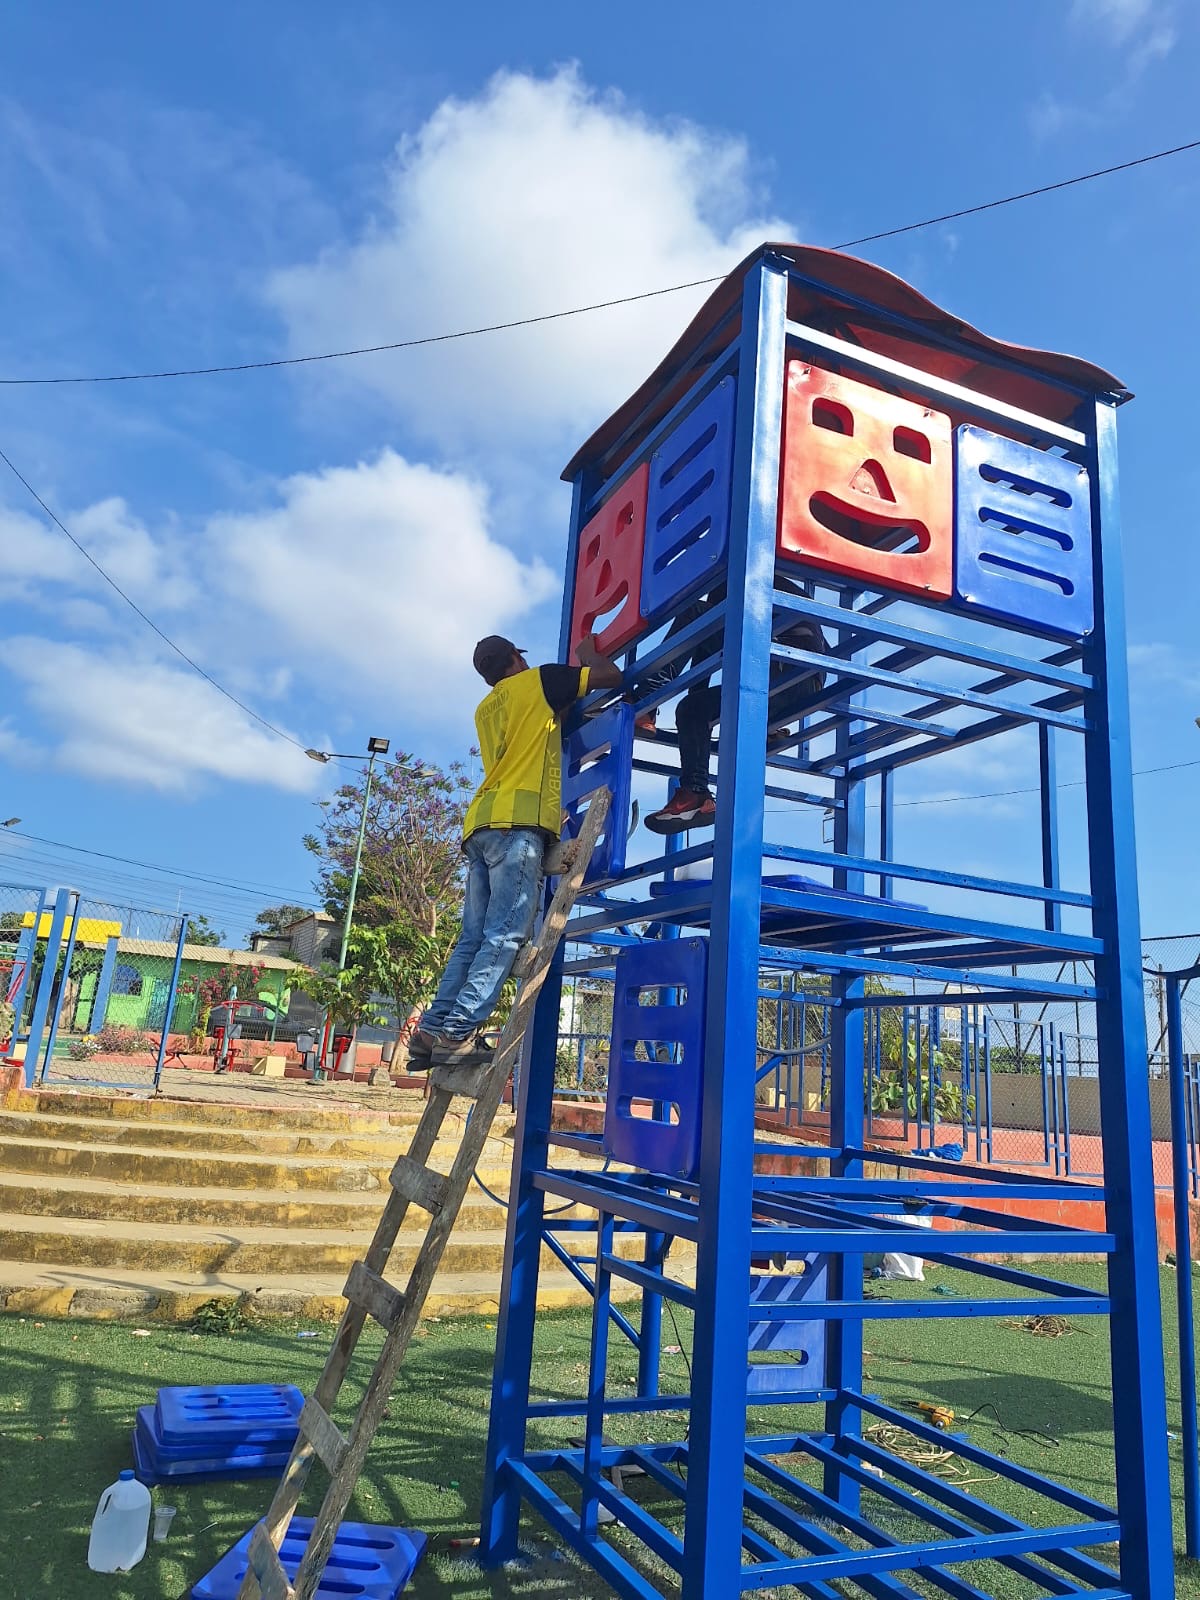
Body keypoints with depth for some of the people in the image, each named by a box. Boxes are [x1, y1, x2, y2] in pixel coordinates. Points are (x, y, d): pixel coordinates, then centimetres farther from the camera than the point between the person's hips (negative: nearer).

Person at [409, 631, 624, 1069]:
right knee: (505, 935, -12)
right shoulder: (536, 681, 9)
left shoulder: (486, 709, 28)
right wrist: (589, 652, 29)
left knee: (473, 939, 5)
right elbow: (613, 677, 10)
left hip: (482, 823, 8)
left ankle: (433, 1031, -1)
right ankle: (457, 1032, -19)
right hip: (517, 821, -7)